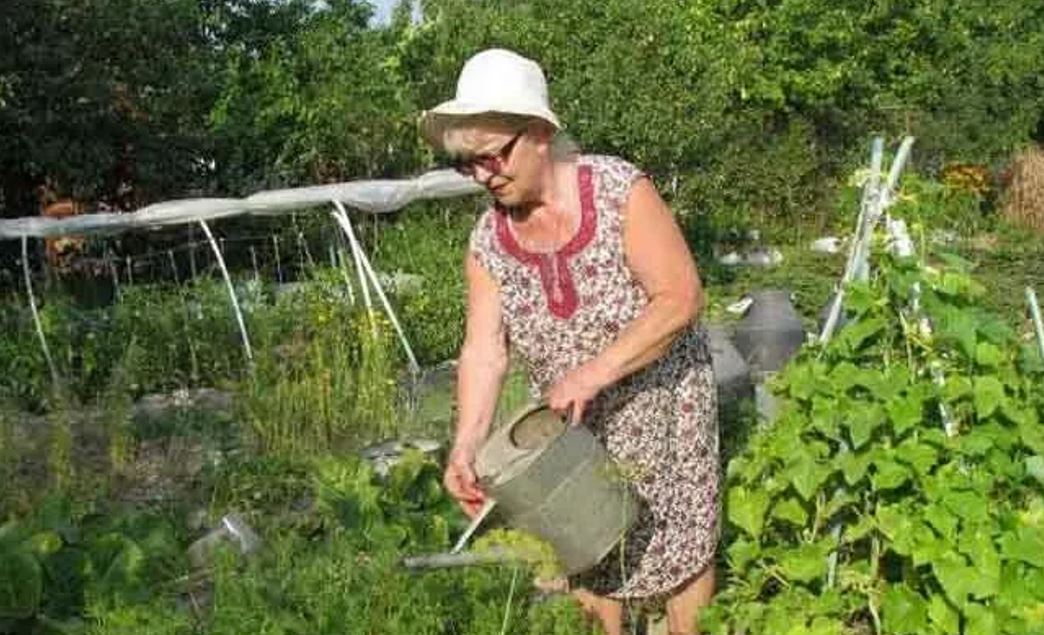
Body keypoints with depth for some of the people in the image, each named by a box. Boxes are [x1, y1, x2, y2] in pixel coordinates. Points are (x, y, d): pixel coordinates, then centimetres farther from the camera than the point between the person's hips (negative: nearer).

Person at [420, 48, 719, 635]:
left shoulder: (619, 191, -22)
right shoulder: (488, 240, -9)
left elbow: (682, 298, -26)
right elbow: (484, 350, -13)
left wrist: (592, 374, -32)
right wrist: (467, 446, -27)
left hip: (660, 404, -4)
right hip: (573, 424, 4)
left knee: (677, 544, 10)